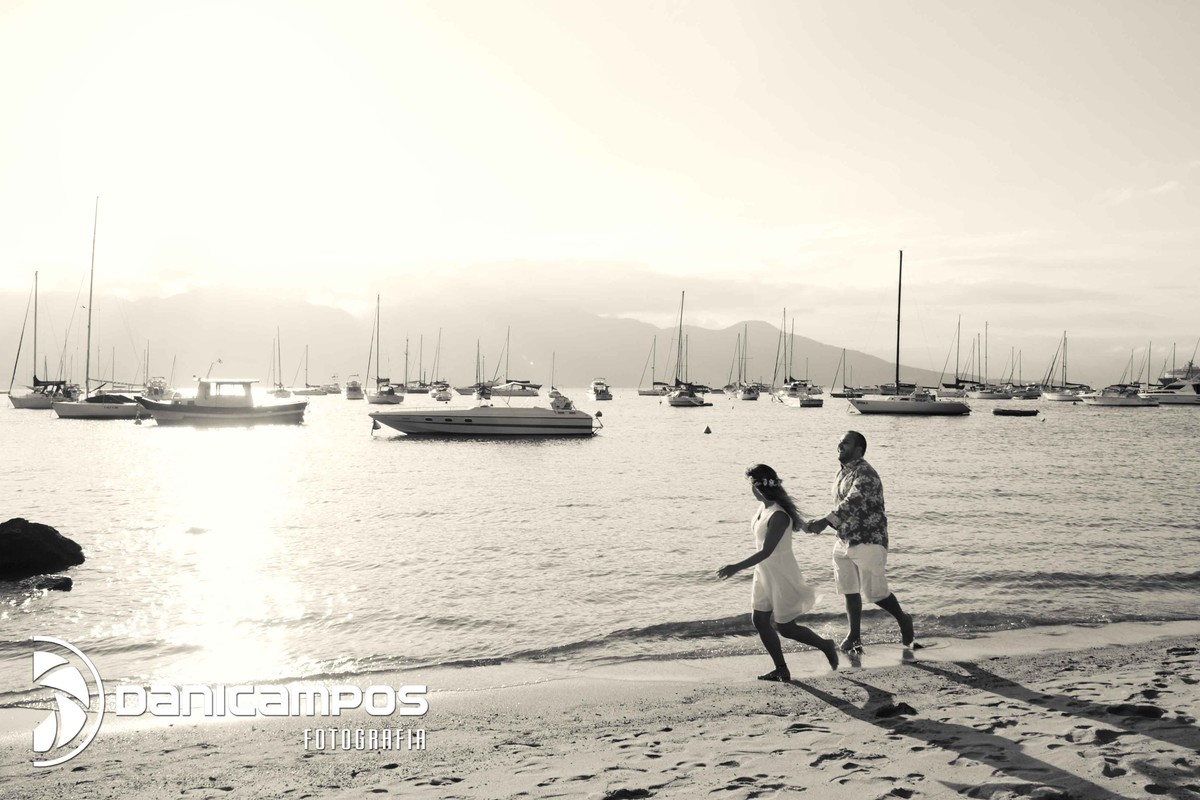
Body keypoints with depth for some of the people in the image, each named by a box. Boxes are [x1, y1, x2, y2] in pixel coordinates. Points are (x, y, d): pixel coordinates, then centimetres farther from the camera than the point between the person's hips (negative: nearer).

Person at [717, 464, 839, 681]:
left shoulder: (778, 516, -27)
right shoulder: (763, 508, 0)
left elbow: (766, 552, -28)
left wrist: (736, 567, -29)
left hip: (782, 575, -9)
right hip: (764, 574, 9)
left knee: (785, 627, 3)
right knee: (760, 621, 7)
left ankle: (826, 645, 25)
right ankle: (781, 670, 18)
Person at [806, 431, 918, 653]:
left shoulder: (865, 474, -19)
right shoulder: (843, 472, 9)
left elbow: (852, 503, -33)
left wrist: (825, 521, -42)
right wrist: (823, 522, 7)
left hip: (869, 543, -8)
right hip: (844, 542, 8)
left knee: (875, 593, 0)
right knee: (850, 591, 10)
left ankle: (903, 620, 26)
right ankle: (854, 636, 20)